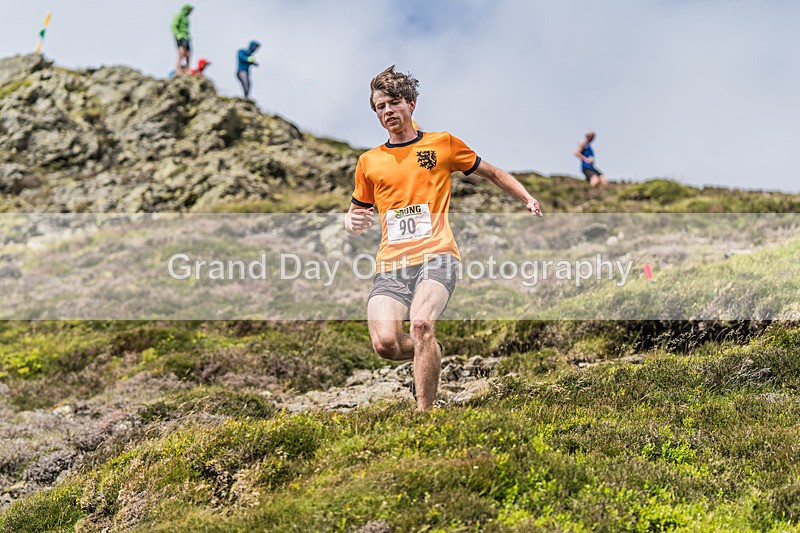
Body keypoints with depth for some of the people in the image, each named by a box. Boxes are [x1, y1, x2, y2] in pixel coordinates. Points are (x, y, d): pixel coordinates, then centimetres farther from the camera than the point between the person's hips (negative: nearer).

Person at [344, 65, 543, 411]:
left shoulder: (443, 144, 13)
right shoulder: (368, 162, 17)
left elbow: (492, 173, 23)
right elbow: (355, 215, 27)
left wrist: (529, 200, 9)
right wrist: (352, 222, 2)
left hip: (436, 255, -2)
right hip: (391, 264, 3)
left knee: (421, 323, -31)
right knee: (384, 342, -19)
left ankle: (425, 411, -19)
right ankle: (430, 356, 17)